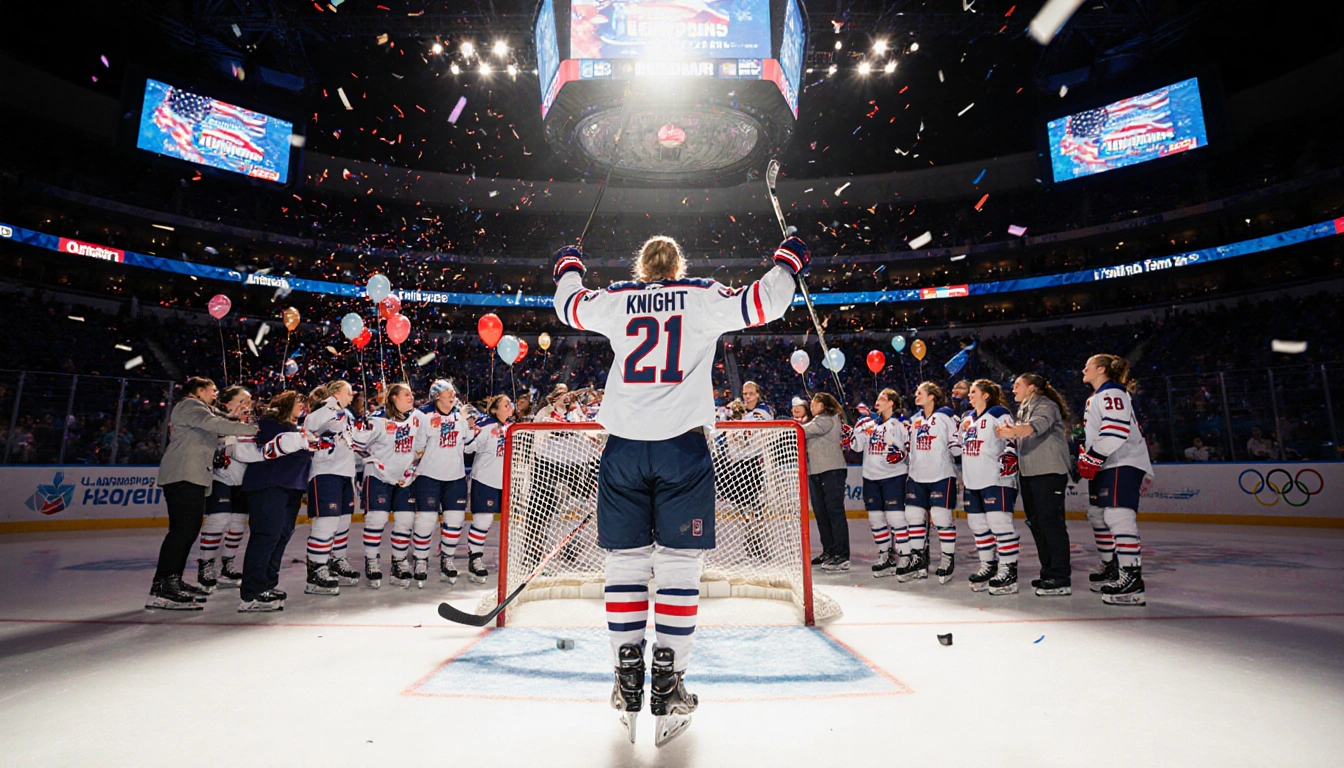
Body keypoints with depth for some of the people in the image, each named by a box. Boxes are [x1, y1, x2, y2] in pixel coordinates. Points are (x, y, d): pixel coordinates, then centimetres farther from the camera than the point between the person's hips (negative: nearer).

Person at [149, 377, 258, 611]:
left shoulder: (196, 409, 31)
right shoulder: (190, 405, -1)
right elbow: (213, 423, -20)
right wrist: (253, 429, -25)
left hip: (192, 477, 11)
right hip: (182, 475, -11)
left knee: (190, 529, 10)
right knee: (183, 528, -16)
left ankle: (173, 582, 16)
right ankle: (160, 591, -18)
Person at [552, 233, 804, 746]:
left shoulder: (615, 300, 11)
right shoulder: (704, 298, 5)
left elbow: (569, 306, 28)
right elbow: (763, 303, 7)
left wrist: (568, 267, 48)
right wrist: (787, 262, 27)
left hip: (623, 448, 2)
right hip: (682, 447, -2)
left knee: (626, 563, 10)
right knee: (679, 566, 5)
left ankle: (628, 683, 16)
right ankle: (667, 687, 8)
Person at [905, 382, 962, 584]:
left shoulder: (947, 416, -4)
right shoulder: (915, 419, 15)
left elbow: (957, 447, -5)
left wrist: (954, 444, -23)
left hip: (941, 476, -6)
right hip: (917, 476, 6)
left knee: (942, 517, -4)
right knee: (913, 515, 6)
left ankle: (948, 560, 10)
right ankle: (918, 559, 18)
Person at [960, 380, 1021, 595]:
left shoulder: (999, 414, -7)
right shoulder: (967, 418, 17)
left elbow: (1011, 442, -13)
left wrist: (1006, 464, -24)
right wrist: (963, 470, 23)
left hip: (996, 480, -9)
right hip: (973, 482, 9)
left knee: (999, 523, -8)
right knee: (978, 524, 12)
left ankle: (1008, 571, 0)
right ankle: (988, 566, 23)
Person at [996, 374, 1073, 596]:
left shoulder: (1045, 405, -7)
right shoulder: (1023, 409, 21)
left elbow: (1037, 425, -29)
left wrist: (1014, 431, -45)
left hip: (1049, 471, -10)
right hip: (1028, 472, 10)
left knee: (1050, 521, -11)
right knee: (1035, 522, 10)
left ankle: (1061, 579, -9)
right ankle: (1049, 573, 19)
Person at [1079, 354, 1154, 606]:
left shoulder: (1111, 393, -10)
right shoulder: (1097, 396, 22)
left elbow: (1118, 429, -23)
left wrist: (1093, 457, -24)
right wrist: (1087, 457, 25)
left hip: (1123, 463, -11)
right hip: (1106, 464, 11)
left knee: (1118, 516, -18)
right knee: (1098, 514, 15)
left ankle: (1132, 578, -19)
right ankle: (1112, 568, 26)